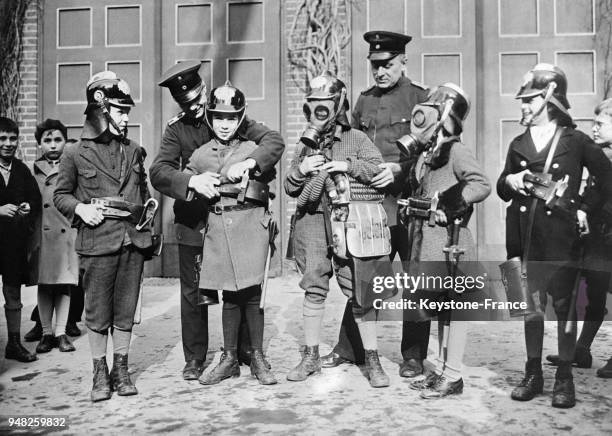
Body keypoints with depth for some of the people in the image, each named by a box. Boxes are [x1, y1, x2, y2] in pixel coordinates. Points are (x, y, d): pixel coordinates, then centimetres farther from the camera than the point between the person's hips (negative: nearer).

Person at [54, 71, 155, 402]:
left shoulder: (134, 151, 13)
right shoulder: (75, 155, 1)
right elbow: (60, 195, 8)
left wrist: (147, 206, 7)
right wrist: (80, 208, -9)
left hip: (133, 241, 3)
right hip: (97, 243, -3)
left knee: (125, 312, 9)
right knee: (97, 314, 4)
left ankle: (121, 370, 23)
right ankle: (100, 374, 20)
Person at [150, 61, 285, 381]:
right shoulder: (176, 129, 0)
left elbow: (274, 140, -11)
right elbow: (159, 172, -13)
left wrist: (249, 162, -30)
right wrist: (191, 180, -33)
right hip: (193, 222, 0)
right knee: (193, 293, 6)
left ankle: (247, 351, 24)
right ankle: (195, 358, 22)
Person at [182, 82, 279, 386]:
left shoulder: (253, 150, 5)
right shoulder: (200, 155, 12)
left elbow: (268, 185, 6)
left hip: (249, 223, -2)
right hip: (217, 226, 2)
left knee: (251, 293, -2)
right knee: (229, 295, 7)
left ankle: (258, 358, 12)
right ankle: (229, 359, 19)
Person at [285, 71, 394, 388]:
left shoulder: (357, 139, 7)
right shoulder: (305, 145, 17)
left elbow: (380, 170, -2)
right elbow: (289, 188, 16)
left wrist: (350, 166, -15)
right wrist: (300, 170, -4)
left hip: (350, 221, -3)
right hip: (313, 219, 3)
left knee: (359, 292, -1)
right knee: (313, 287, 3)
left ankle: (372, 360, 10)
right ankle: (311, 356, 16)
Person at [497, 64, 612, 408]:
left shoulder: (576, 141, 0)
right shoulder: (518, 145, 12)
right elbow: (502, 190, 18)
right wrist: (509, 181, -3)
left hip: (561, 237, -4)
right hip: (525, 237, 4)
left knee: (564, 305, 1)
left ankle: (565, 379, 13)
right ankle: (533, 373, 19)